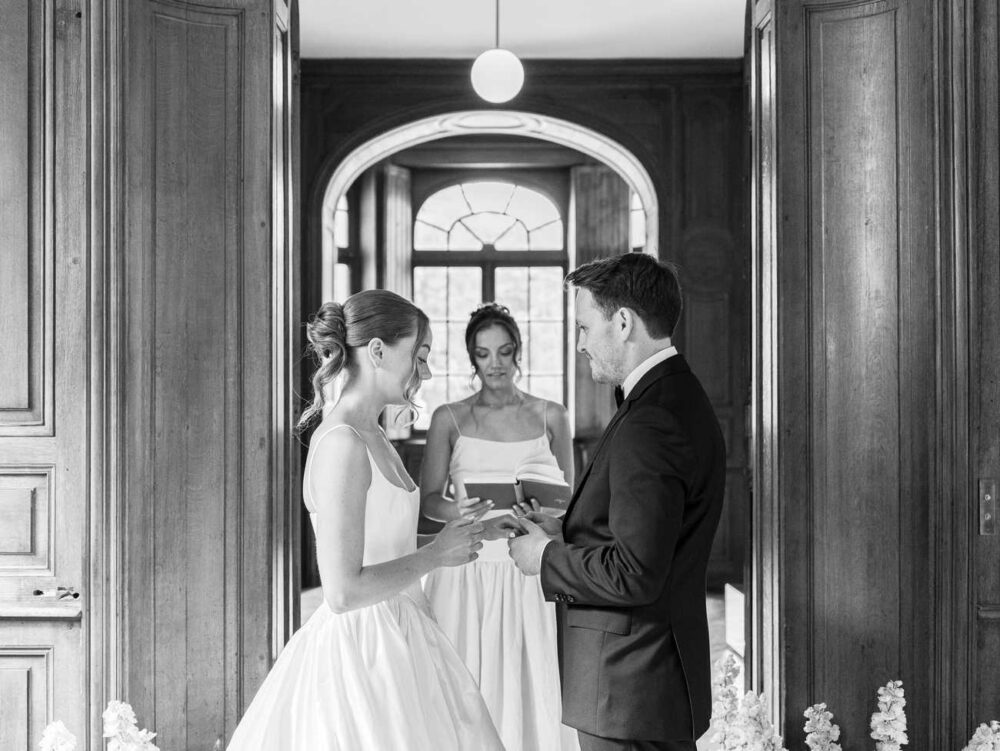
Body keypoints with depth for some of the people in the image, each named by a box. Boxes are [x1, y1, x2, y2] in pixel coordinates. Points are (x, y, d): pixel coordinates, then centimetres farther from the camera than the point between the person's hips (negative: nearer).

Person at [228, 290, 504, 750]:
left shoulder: (372, 436, 9)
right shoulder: (341, 443, -19)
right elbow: (344, 591, -23)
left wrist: (462, 535, 8)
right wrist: (436, 554, -14)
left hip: (395, 640, 9)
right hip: (360, 652, -9)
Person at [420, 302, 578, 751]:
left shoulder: (550, 417, 8)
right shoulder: (450, 419, 5)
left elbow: (568, 499, 11)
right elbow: (428, 499, 2)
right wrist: (456, 511, -19)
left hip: (531, 575, 1)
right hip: (468, 574, -1)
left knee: (531, 687, 0)